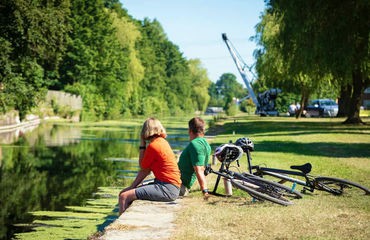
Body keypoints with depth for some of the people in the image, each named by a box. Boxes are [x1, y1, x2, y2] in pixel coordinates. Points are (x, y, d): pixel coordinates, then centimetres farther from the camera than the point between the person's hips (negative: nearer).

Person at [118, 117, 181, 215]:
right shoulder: (163, 142, 13)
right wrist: (132, 186, 9)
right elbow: (146, 169, 13)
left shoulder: (153, 146, -14)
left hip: (167, 189, -10)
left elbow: (142, 167, 1)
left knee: (124, 196, -18)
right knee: (124, 192, 11)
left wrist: (142, 145, 4)